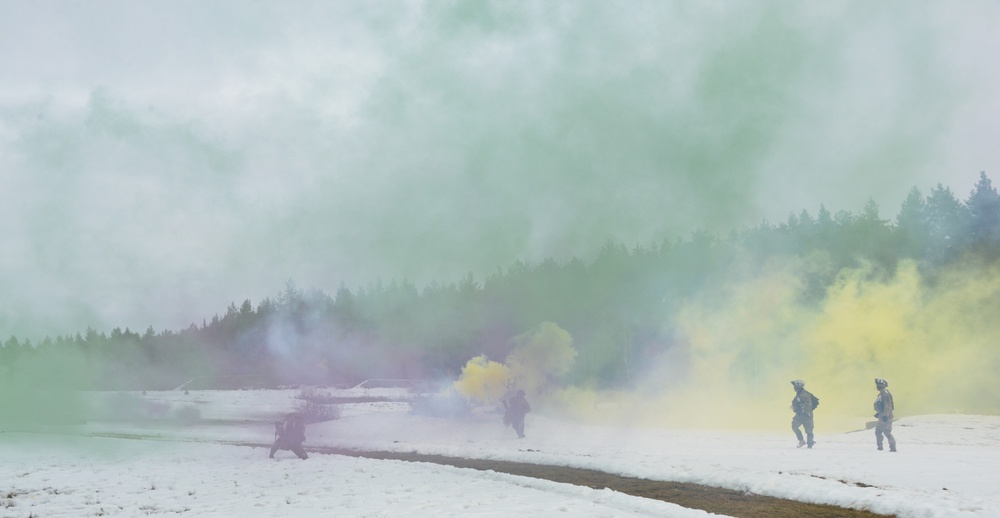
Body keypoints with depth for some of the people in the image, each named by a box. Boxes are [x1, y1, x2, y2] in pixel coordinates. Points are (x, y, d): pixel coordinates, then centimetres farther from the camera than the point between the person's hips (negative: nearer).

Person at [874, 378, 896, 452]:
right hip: (881, 416, 11)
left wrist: (885, 415, -25)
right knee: (878, 431, 12)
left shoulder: (885, 394, -17)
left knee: (887, 432, -10)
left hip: (886, 416, -11)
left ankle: (893, 448, -6)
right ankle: (879, 447, 18)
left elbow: (888, 406, -23)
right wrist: (878, 413, 25)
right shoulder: (881, 394, 15)